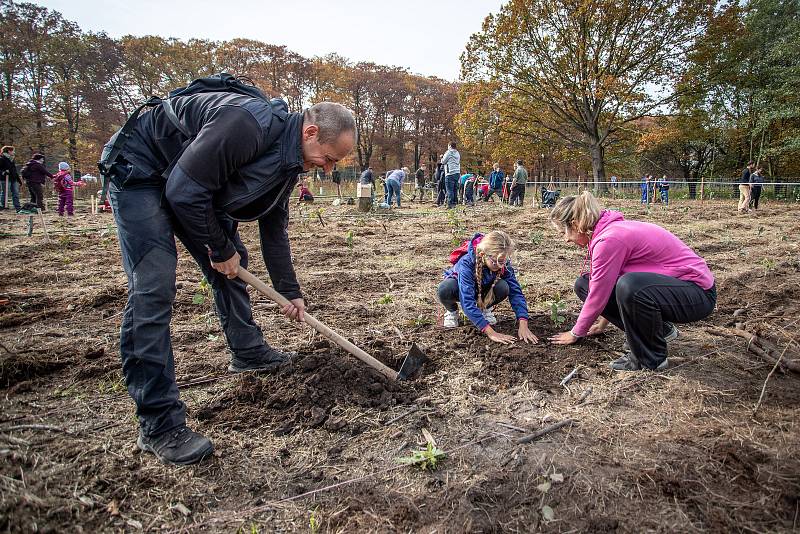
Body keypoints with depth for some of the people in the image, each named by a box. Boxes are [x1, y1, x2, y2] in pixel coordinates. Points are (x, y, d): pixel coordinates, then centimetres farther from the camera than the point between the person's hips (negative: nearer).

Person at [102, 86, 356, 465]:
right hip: (139, 168, -9)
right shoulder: (248, 125, -32)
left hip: (192, 184, 9)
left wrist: (289, 291, 10)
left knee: (233, 260, 10)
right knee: (153, 288, -17)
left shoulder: (288, 161, -1)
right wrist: (220, 250, -18)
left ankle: (247, 352, 31)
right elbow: (185, 191, -31)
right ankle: (158, 425, -13)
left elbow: (274, 228, 8)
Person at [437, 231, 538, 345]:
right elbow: (467, 302, -45)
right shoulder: (466, 263, -40)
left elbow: (516, 292, -27)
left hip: (483, 290, 3)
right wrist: (491, 333, -51)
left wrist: (523, 325, -42)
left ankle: (485, 308, 4)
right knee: (445, 290, -39)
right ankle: (452, 310, -2)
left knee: (503, 288, -31)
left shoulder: (503, 264, -27)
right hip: (460, 287, -3)